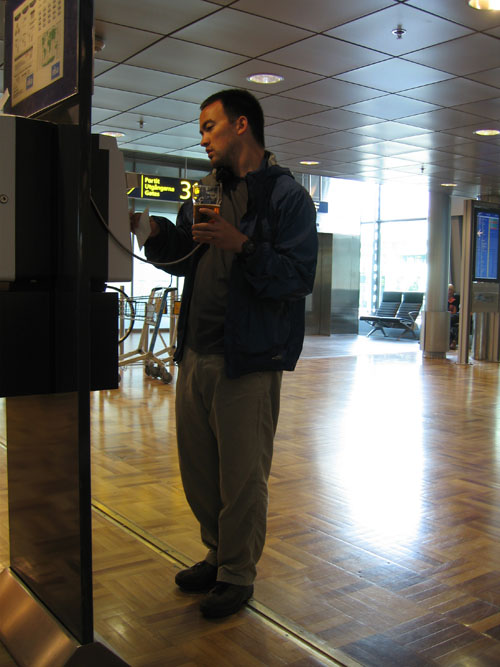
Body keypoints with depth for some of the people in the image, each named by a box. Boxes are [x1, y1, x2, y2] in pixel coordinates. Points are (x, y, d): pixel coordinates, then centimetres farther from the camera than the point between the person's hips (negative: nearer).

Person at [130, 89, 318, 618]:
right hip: (195, 354, 8)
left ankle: (237, 575, 23)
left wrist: (244, 246, -26)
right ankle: (217, 554, 36)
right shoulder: (207, 191, 17)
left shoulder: (286, 196, -6)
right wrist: (154, 230, 3)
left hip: (248, 361, -7)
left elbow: (298, 278, -15)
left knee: (242, 477, 4)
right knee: (198, 470, 16)